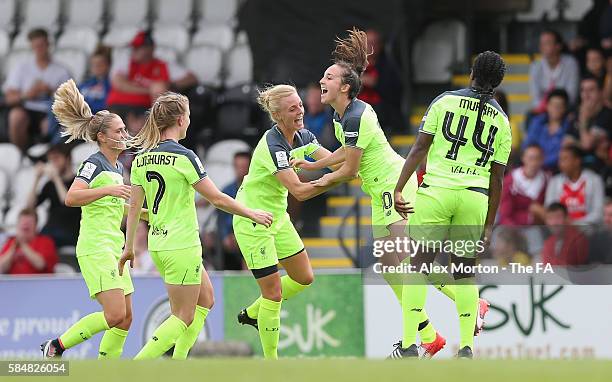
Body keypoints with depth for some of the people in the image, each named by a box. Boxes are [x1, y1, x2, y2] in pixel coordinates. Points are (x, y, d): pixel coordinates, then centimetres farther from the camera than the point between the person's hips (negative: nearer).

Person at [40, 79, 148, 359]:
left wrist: (146, 212, 24)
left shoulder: (117, 167, 17)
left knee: (125, 318, 4)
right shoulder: (94, 163, -10)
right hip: (95, 248, -9)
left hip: (113, 248, 9)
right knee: (115, 315, -17)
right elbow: (71, 198, -24)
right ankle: (57, 345, -3)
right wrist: (108, 190, -30)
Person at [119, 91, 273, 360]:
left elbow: (134, 206, 8)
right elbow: (217, 199, -12)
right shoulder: (183, 157, -16)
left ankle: (178, 361, 13)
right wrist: (251, 214, 0)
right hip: (182, 246, -8)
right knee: (184, 318, -1)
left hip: (158, 244, 8)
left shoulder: (142, 158, 4)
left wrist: (129, 247, 15)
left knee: (205, 298, 21)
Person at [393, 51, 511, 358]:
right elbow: (496, 178, 10)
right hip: (475, 197, 2)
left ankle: (408, 344, -7)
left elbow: (420, 147, -3)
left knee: (419, 264, 0)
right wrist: (489, 226, 15)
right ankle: (466, 346, 7)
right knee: (465, 272, 12)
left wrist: (399, 189, -3)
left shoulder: (445, 101, 4)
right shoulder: (501, 120, 10)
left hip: (436, 191, -2)